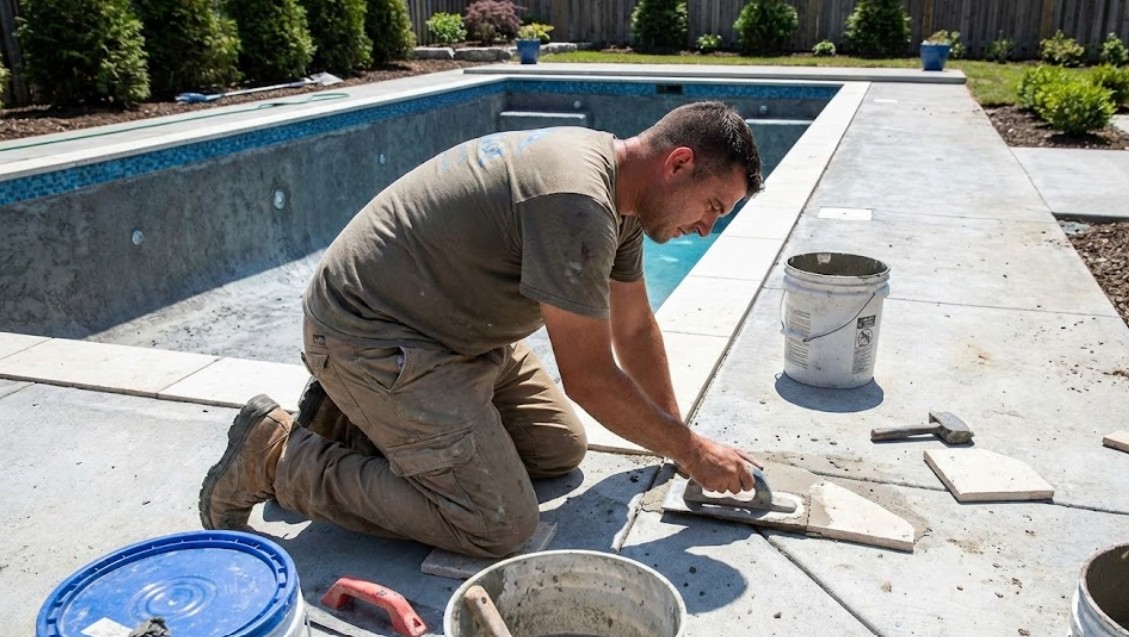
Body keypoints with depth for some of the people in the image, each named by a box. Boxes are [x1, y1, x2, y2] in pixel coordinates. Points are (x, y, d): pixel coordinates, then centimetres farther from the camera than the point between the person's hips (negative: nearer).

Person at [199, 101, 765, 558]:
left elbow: (634, 329, 13)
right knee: (500, 527, -14)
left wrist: (678, 436, 16)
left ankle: (354, 419, 17)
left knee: (562, 449, 10)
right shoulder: (576, 202, -28)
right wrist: (691, 450, -8)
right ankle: (277, 456, -2)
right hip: (371, 338, -10)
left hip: (452, 328, 10)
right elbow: (589, 379, -22)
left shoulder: (614, 182, 3)